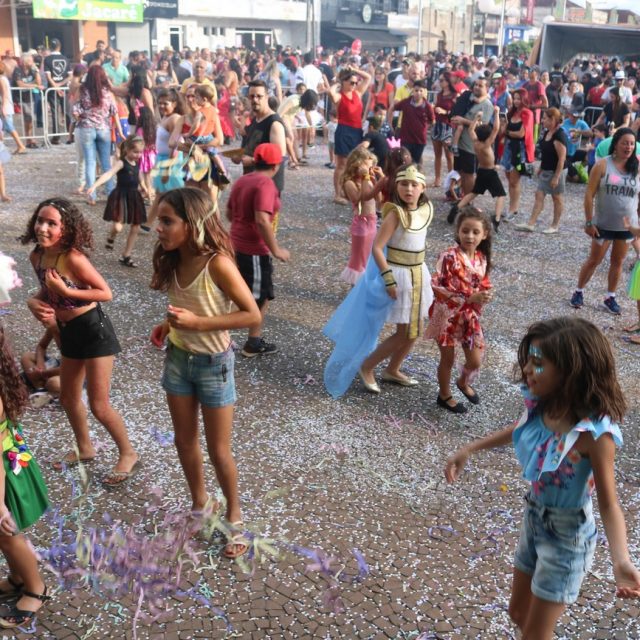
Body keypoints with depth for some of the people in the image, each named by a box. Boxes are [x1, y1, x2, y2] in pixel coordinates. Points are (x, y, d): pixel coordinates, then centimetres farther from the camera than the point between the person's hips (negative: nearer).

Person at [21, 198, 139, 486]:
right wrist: (34, 302, -8)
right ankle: (85, 449, 43)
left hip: (93, 329, -8)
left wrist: (66, 291, -25)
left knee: (98, 404, 0)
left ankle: (128, 455, 21)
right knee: (68, 397, 21)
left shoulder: (73, 257, -23)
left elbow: (105, 292, -20)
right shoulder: (37, 256, -1)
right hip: (69, 332, 8)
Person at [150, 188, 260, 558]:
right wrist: (168, 325, -7)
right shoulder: (172, 260, -5)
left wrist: (197, 323, -29)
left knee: (219, 451, 8)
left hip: (213, 363, -6)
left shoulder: (218, 263, -26)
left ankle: (234, 517, 31)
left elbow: (252, 315, -23)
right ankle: (200, 503, 42)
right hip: (177, 358, 6)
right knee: (185, 440, 19)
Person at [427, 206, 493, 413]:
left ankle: (463, 383, 44)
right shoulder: (449, 256, -19)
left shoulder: (482, 259, 0)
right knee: (448, 359, 10)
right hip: (448, 315, -5)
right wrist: (468, 298, -25)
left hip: (470, 316, 5)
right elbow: (438, 288, -22)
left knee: (475, 360, 11)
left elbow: (484, 286, 12)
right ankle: (445, 395, 33)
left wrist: (485, 296, -13)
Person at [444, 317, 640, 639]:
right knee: (518, 613, 25)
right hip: (533, 517, 7)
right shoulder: (540, 406, -13)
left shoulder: (593, 434, -31)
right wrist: (468, 450, 13)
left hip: (566, 535, -6)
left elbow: (608, 504, -25)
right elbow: (517, 431, 11)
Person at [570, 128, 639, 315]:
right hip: (603, 224, -3)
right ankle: (579, 291, 23)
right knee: (594, 260, 7)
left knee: (617, 262, 13)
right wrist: (589, 222, -12)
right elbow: (589, 194, -9)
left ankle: (610, 297, 25)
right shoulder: (603, 164, -10)